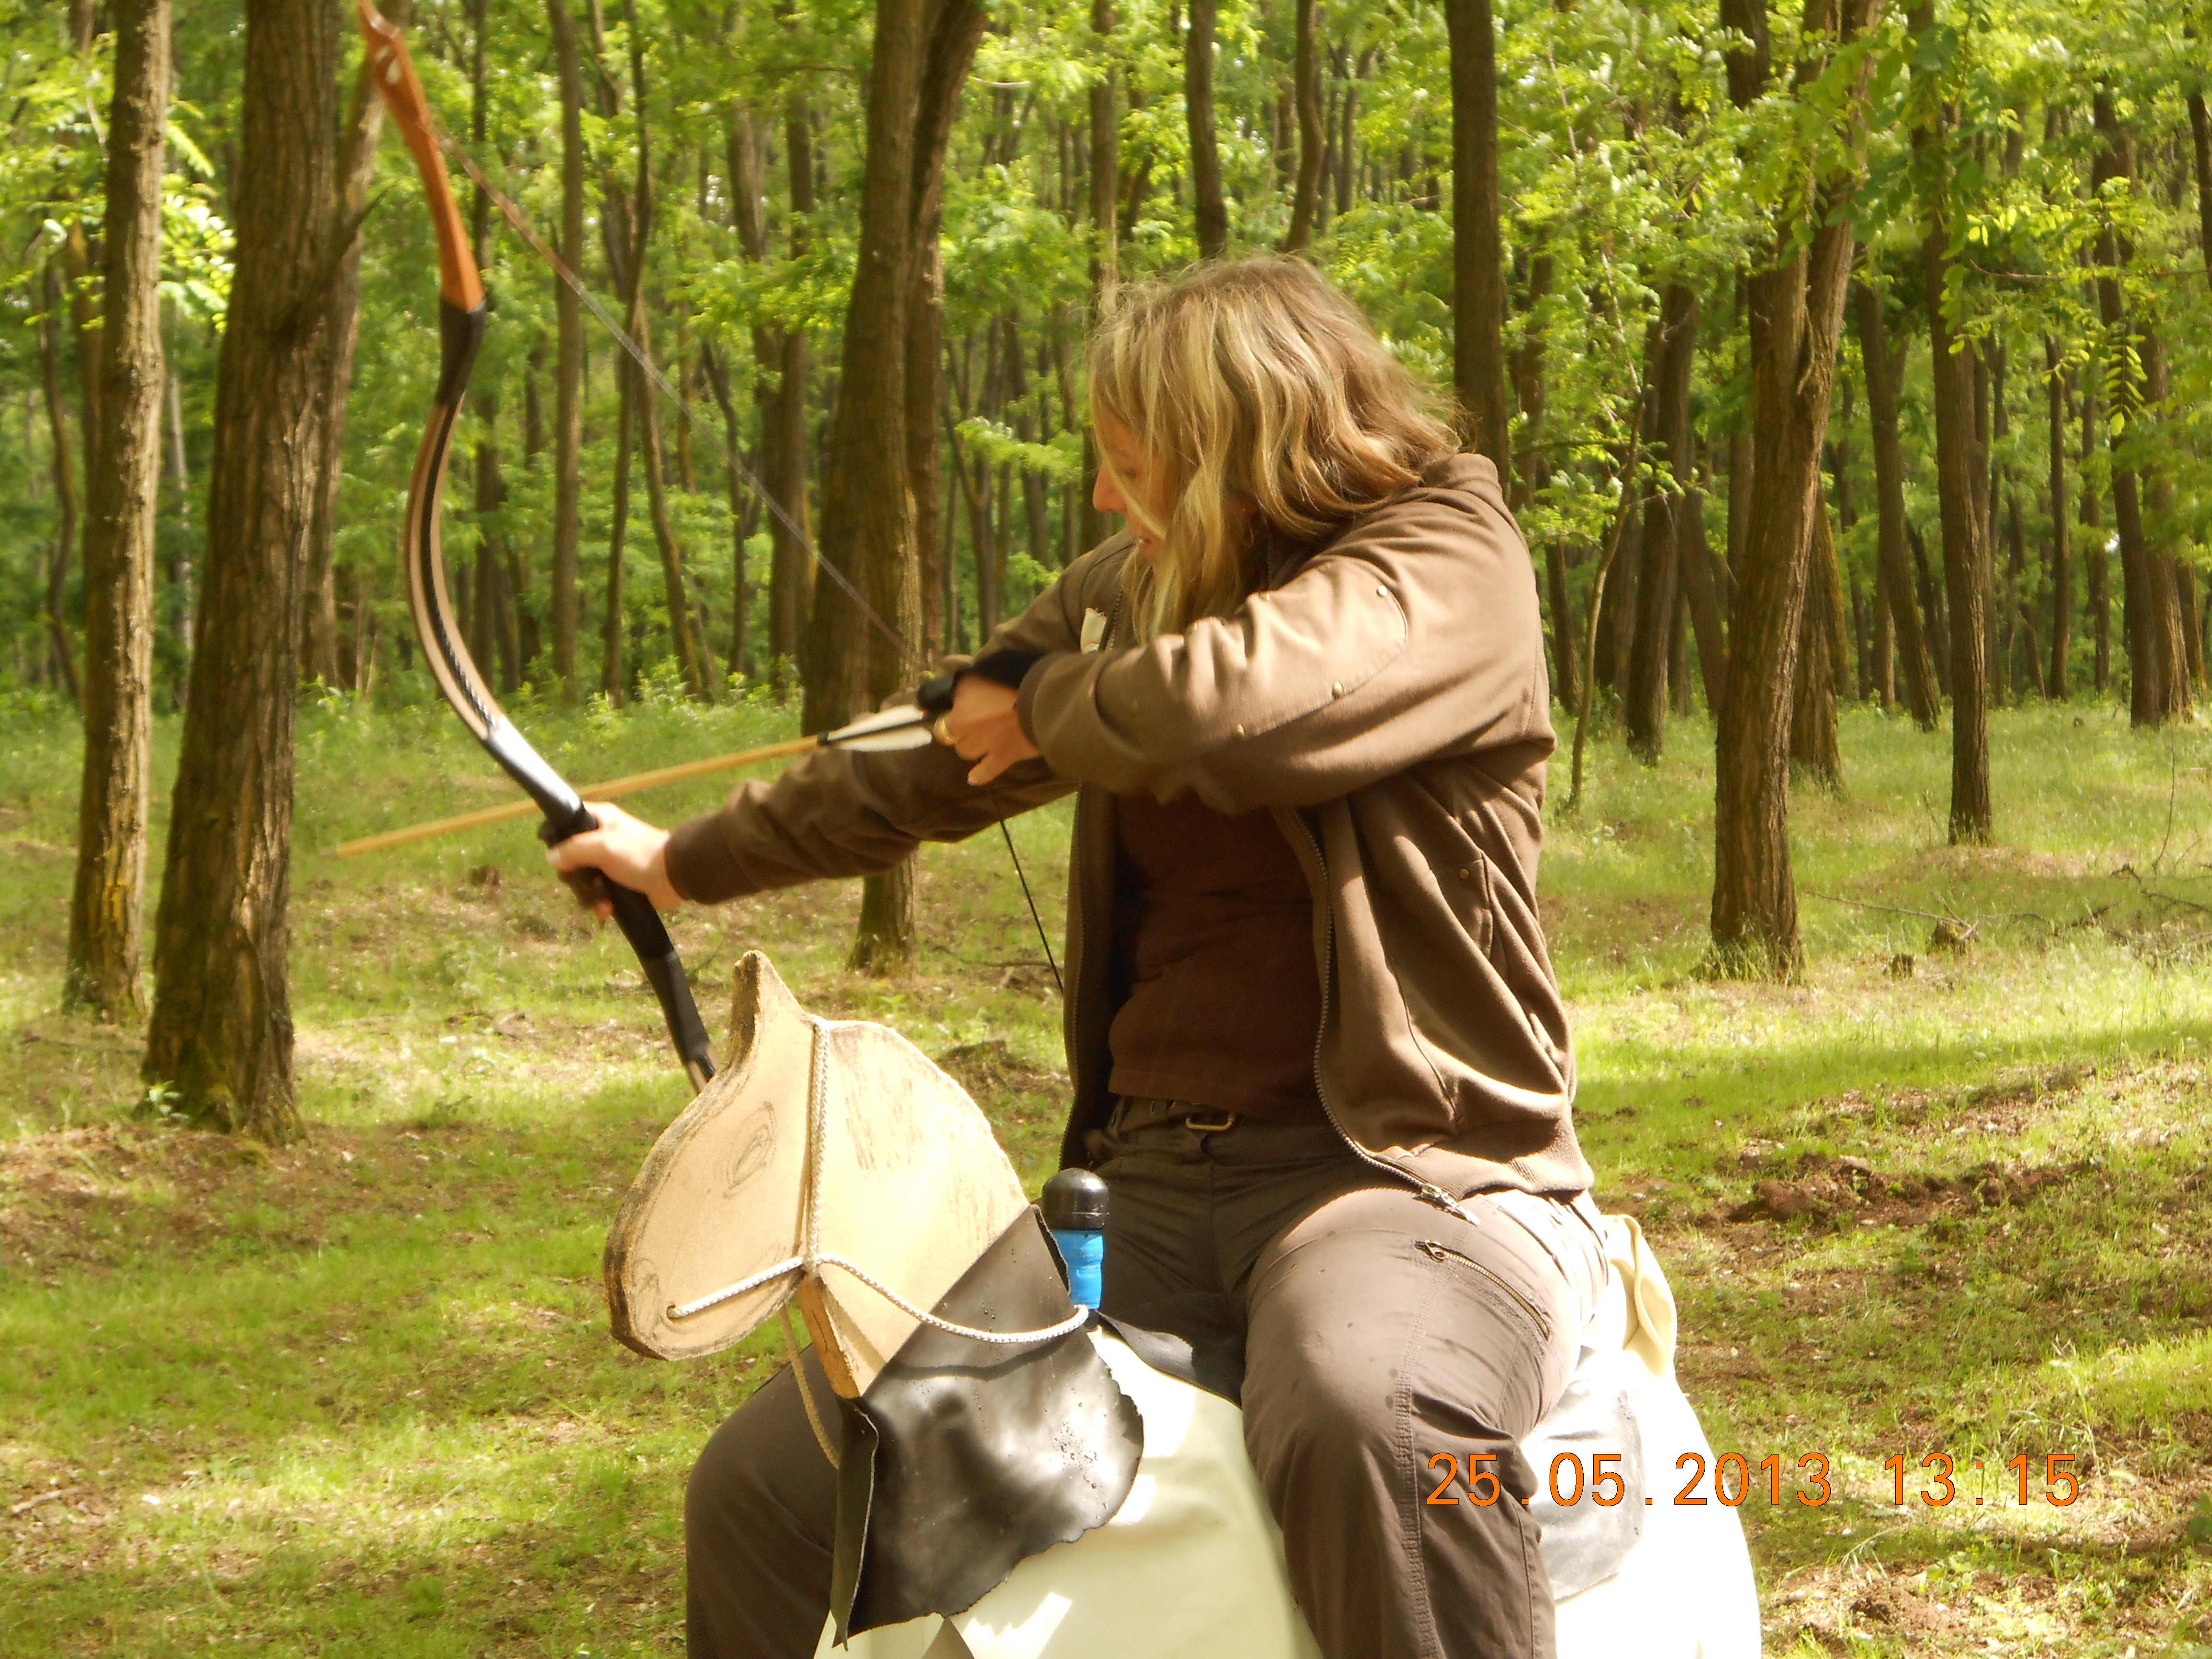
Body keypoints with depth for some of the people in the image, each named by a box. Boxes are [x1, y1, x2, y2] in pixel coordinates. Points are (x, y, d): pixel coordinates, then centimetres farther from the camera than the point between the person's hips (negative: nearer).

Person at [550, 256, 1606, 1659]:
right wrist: (686, 864, 45)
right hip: (1154, 1176, 7)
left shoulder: (1446, 560, -7)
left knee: (1362, 1422, -43)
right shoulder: (1127, 593, 16)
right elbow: (928, 768, 32)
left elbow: (1225, 709, -27)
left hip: (1410, 1174, -7)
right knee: (762, 1490, -5)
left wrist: (1041, 701, -5)